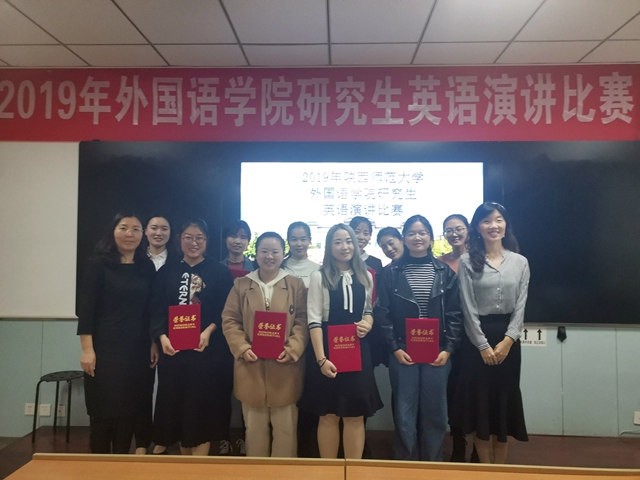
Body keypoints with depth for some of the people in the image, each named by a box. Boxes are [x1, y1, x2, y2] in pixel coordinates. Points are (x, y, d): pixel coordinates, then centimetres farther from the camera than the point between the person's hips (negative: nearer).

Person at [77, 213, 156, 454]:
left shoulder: (147, 267, 7)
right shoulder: (99, 265, -4)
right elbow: (85, 309, -8)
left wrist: (153, 344, 7)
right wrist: (87, 349, -14)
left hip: (137, 350, 4)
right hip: (105, 350, -4)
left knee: (129, 409, 11)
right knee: (103, 409, 4)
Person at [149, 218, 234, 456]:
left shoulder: (220, 272, 2)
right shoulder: (166, 272, 10)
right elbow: (156, 310, 4)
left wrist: (209, 331, -19)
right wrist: (162, 337, -12)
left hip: (208, 351, -3)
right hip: (173, 351, 3)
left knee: (201, 407, 2)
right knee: (175, 405, 9)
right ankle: (184, 457, 28)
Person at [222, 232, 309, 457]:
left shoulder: (296, 285, 3)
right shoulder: (241, 285, 6)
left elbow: (303, 321, -2)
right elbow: (229, 321, 3)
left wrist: (292, 348, -16)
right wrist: (242, 348, -10)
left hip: (285, 369, -1)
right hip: (251, 368, 1)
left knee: (285, 427, 9)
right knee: (254, 427, 15)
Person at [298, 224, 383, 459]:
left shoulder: (365, 277, 8)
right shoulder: (319, 276, -4)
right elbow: (314, 320, -9)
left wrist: (368, 323, -7)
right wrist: (321, 358, -17)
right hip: (329, 351, -3)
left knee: (355, 417, 8)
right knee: (329, 416, 7)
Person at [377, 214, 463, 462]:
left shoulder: (445, 272, 4)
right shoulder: (391, 272, 1)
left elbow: (455, 314, 3)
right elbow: (385, 314, 0)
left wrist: (448, 349, -5)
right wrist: (394, 348, -8)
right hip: (403, 352, -1)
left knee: (435, 412, 9)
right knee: (404, 414, 5)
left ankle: (433, 465, 27)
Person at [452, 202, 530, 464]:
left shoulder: (520, 262, 5)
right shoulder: (467, 262, -3)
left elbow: (520, 306, 1)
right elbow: (468, 308, -7)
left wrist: (507, 340, -10)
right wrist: (483, 345, -11)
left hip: (508, 339, 2)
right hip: (477, 339, -2)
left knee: (504, 401, 9)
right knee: (480, 401, 4)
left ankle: (500, 468, 23)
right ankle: (486, 468, 19)